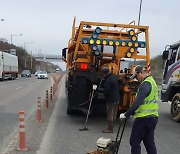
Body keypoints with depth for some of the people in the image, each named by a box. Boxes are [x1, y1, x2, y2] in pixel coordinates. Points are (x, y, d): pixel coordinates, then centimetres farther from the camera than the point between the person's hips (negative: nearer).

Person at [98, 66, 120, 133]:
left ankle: (110, 129, 6)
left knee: (110, 114, -1)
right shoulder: (114, 77, 8)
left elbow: (105, 90, -24)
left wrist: (97, 89, -13)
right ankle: (111, 127, 28)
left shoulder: (108, 80, -22)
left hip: (110, 100, -10)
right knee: (113, 114, 16)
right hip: (116, 99, 10)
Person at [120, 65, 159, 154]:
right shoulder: (151, 81, 15)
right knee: (149, 142, 14)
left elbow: (137, 102, -25)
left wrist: (126, 115, -18)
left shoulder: (145, 84, -17)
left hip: (144, 118, -10)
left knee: (134, 142, 0)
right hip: (153, 117, 10)